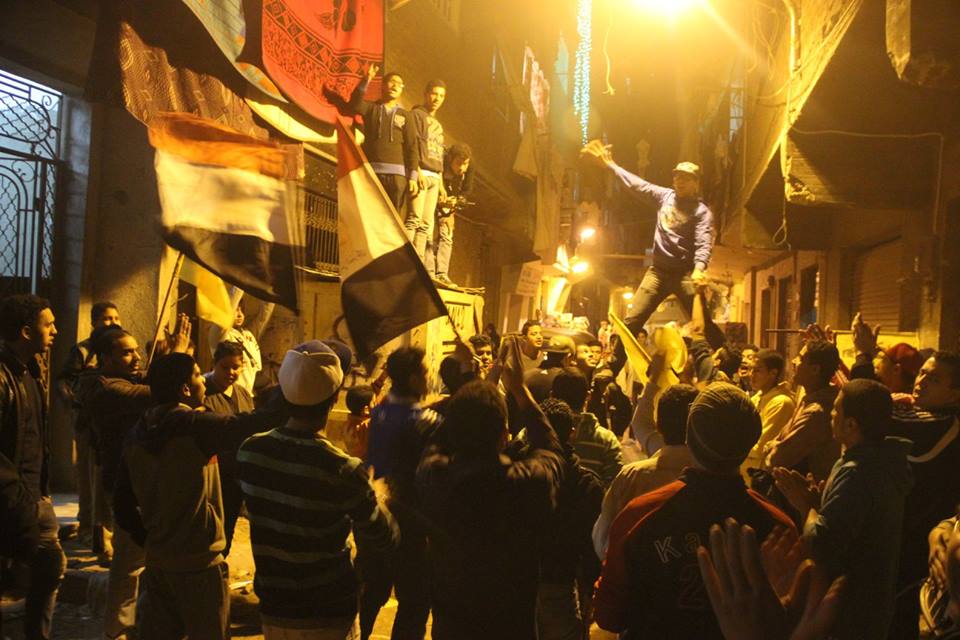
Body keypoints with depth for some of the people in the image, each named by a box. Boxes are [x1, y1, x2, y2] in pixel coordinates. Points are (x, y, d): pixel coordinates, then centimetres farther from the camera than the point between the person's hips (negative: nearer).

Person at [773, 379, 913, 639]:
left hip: (849, 612, -9)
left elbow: (820, 547, -30)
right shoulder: (883, 461, 2)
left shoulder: (855, 473, -29)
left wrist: (805, 506, -15)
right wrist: (815, 499, -3)